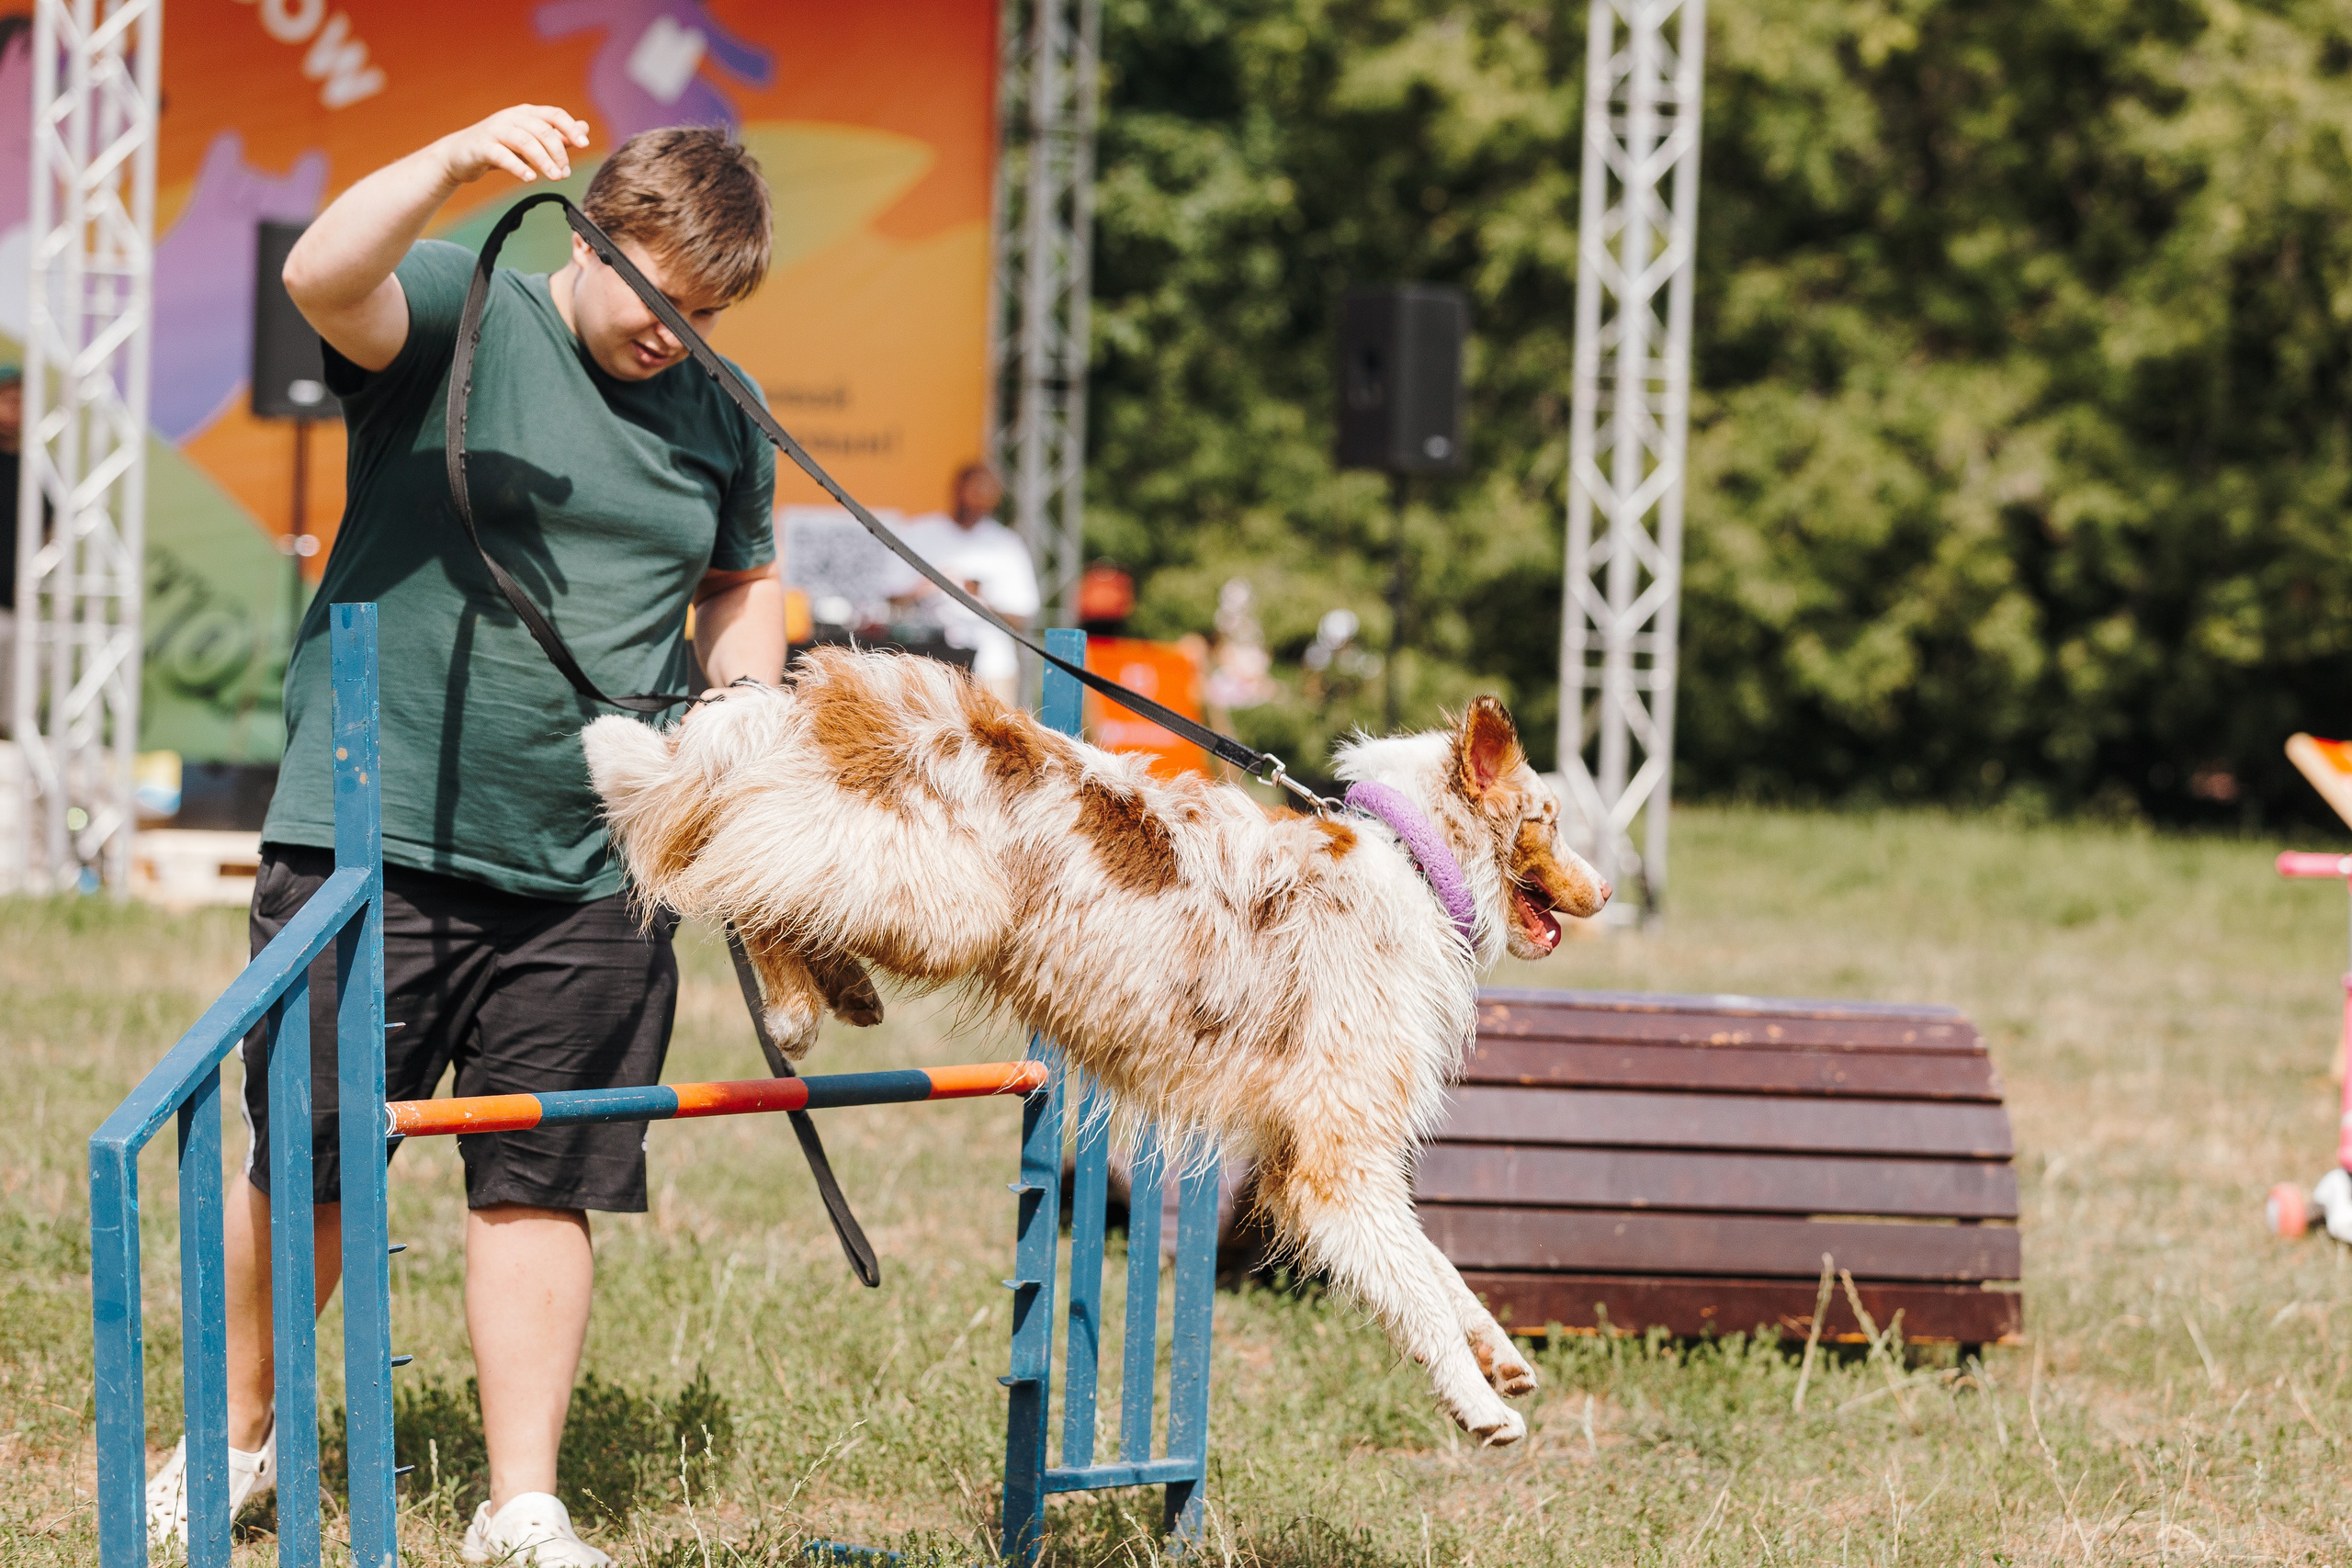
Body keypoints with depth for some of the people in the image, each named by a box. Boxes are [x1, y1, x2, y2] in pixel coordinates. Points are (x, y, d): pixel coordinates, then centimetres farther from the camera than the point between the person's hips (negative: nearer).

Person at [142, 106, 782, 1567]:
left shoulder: (721, 420, 11)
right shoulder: (457, 312, -3)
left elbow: (744, 588, 27)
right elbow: (323, 277, -24)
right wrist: (455, 163, -39)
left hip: (587, 875, 3)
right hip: (374, 840, -3)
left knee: (541, 1187, 3)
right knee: (305, 1169, 5)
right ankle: (237, 1436, 27)